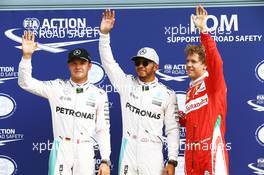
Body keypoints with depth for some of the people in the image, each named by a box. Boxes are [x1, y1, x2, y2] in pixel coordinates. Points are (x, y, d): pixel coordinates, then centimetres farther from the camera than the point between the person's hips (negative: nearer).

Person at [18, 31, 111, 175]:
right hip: (60, 150, 0)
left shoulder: (99, 95, 4)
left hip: (85, 151, 1)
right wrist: (27, 55, -18)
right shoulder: (57, 88, 3)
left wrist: (105, 161, -2)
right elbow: (25, 83, -5)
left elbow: (103, 130, 4)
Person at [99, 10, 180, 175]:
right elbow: (108, 61, -1)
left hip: (153, 156, -2)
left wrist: (172, 162, -5)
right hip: (127, 153, 2)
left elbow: (173, 130, 1)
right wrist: (104, 33, -13)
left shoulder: (167, 94, 1)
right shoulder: (126, 84, 6)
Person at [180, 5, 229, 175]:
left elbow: (215, 61, -20)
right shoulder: (190, 91, 19)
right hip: (192, 152, 7)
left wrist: (203, 30, -26)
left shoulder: (213, 83, 0)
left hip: (211, 149, -7)